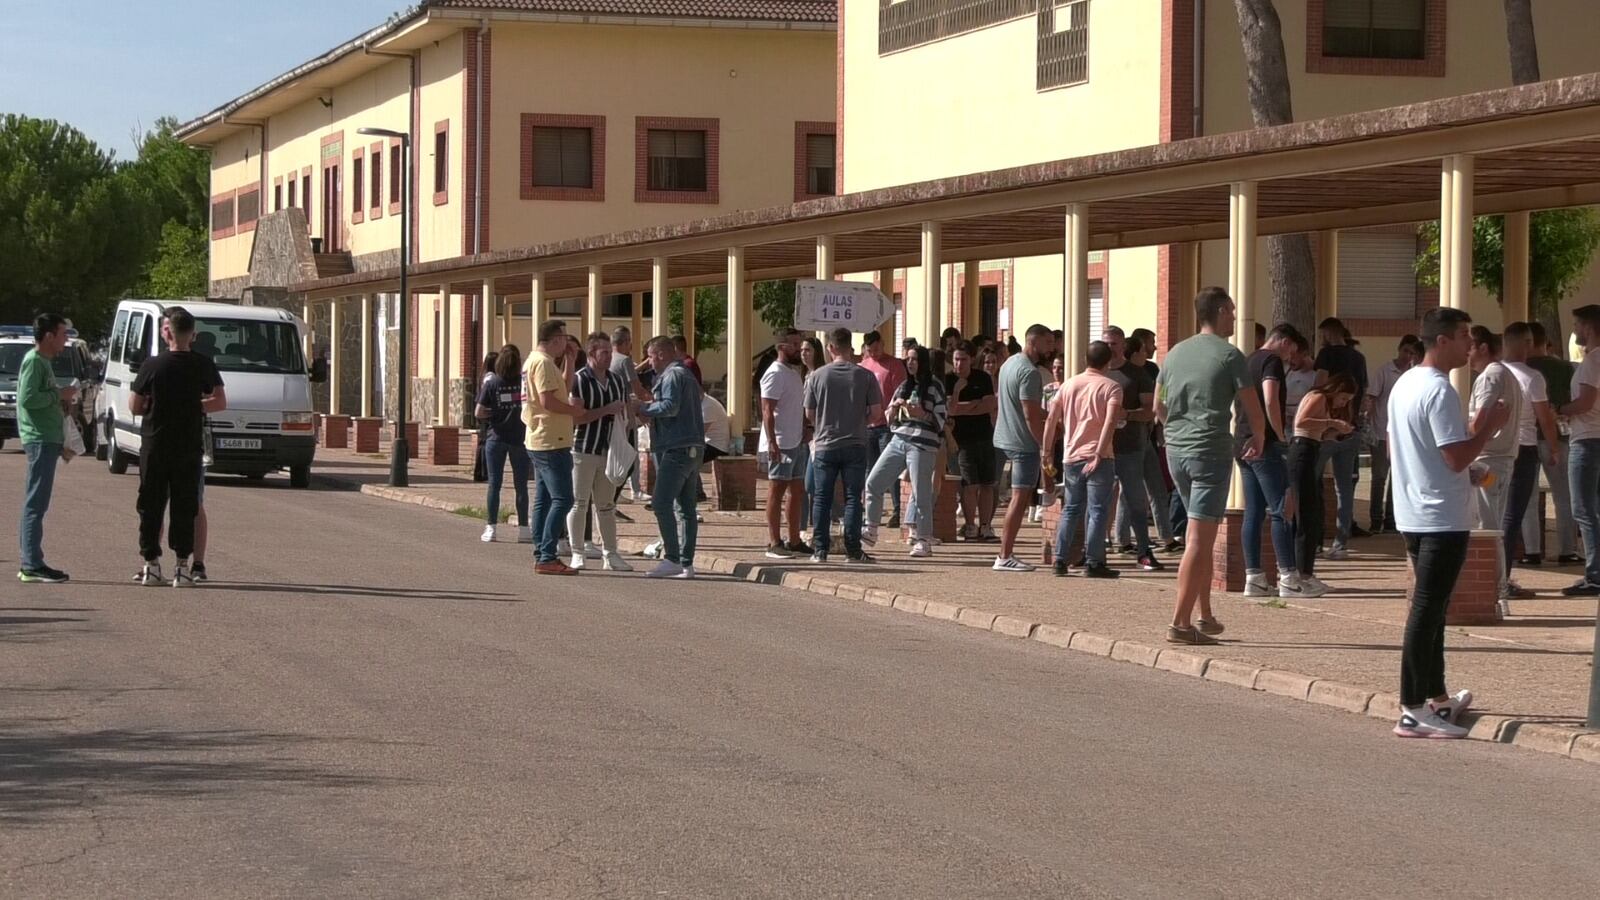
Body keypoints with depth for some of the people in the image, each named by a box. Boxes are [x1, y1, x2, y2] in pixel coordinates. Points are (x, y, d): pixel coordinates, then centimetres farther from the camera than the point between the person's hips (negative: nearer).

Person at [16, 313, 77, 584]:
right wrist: (58, 394, -14)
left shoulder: (44, 361, 19)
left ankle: (29, 563, 17)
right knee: (36, 503, -10)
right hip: (40, 439, -11)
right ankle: (32, 566, -11)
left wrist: (61, 400, 11)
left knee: (35, 503, 12)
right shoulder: (34, 361, -12)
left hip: (47, 440, 11)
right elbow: (27, 399, -22)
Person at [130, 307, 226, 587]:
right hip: (189, 446, 1)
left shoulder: (152, 366, -7)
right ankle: (182, 567, 1)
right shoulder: (203, 366, -3)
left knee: (151, 506, 8)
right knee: (185, 507, 5)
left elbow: (134, 406, -3)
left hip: (154, 446, -1)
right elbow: (220, 403, 1)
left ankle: (151, 564, 7)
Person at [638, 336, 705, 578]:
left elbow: (670, 406, -20)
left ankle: (672, 558, -16)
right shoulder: (688, 375, 24)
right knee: (686, 508, 9)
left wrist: (645, 409, -5)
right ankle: (686, 563, 8)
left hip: (676, 449, -10)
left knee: (662, 504, -11)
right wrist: (652, 414, 11)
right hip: (694, 448, 10)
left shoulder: (672, 375, -7)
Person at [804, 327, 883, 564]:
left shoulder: (817, 376, -3)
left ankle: (820, 550, 6)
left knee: (822, 498, 7)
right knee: (852, 498, 3)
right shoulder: (865, 376, -4)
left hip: (825, 445, 0)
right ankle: (853, 550, 1)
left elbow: (809, 414, 2)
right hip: (855, 445, 0)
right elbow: (876, 411, -3)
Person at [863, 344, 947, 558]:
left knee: (921, 494, -7)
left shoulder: (935, 387, -1)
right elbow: (889, 419, 20)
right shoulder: (904, 387, 17)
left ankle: (924, 541, 0)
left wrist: (921, 414, -18)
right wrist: (895, 407, 0)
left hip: (922, 445, -6)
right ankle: (871, 531, 10)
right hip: (898, 441, 7)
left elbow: (941, 421, -4)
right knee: (873, 483, 2)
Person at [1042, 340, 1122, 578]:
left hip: (1071, 458, 5)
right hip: (1098, 458, -5)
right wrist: (1098, 456, -20)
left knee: (1070, 510, 13)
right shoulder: (1111, 387, -3)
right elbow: (1110, 421, -17)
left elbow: (1051, 419, 6)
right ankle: (1093, 563, -3)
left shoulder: (1069, 384, 10)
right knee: (1098, 511, -1)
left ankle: (1060, 560, 10)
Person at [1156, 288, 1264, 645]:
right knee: (1199, 539, -7)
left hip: (1176, 451, 7)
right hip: (1211, 451, -7)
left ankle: (1205, 617, 19)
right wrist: (1258, 440, 13)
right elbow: (1254, 409, -5)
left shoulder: (1176, 353, 12)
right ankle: (1180, 623, -11)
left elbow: (1158, 407, 19)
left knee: (1202, 535, 17)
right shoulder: (1229, 355, -6)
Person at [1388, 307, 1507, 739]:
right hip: (1443, 519, -10)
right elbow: (1458, 457, -23)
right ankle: (1413, 711, -7)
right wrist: (1491, 425, -9)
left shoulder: (1404, 385, 12)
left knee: (1430, 606, 17)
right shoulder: (1440, 391, -19)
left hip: (1413, 515, 10)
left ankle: (1437, 696, 26)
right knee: (1427, 610, -8)